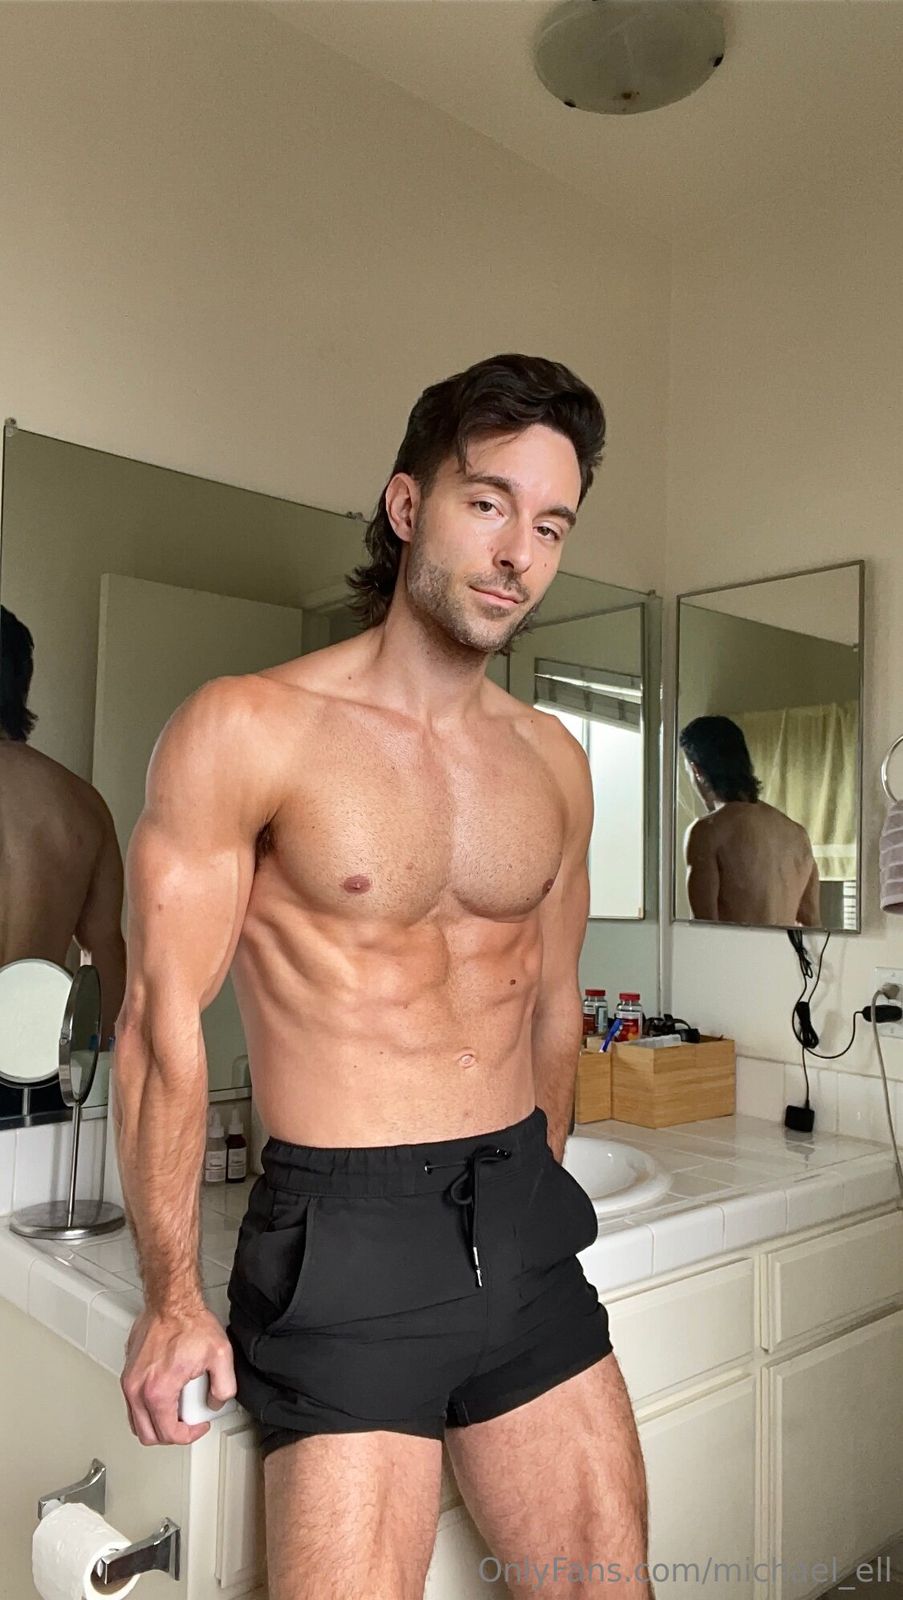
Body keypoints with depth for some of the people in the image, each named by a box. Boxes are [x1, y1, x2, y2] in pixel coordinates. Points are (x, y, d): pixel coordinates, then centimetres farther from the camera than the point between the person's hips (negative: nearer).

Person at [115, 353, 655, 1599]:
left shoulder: (554, 760, 7)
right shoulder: (246, 728, -9)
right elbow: (166, 1019, -9)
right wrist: (171, 1294, -8)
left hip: (522, 1223, 5)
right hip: (343, 1237, -5)